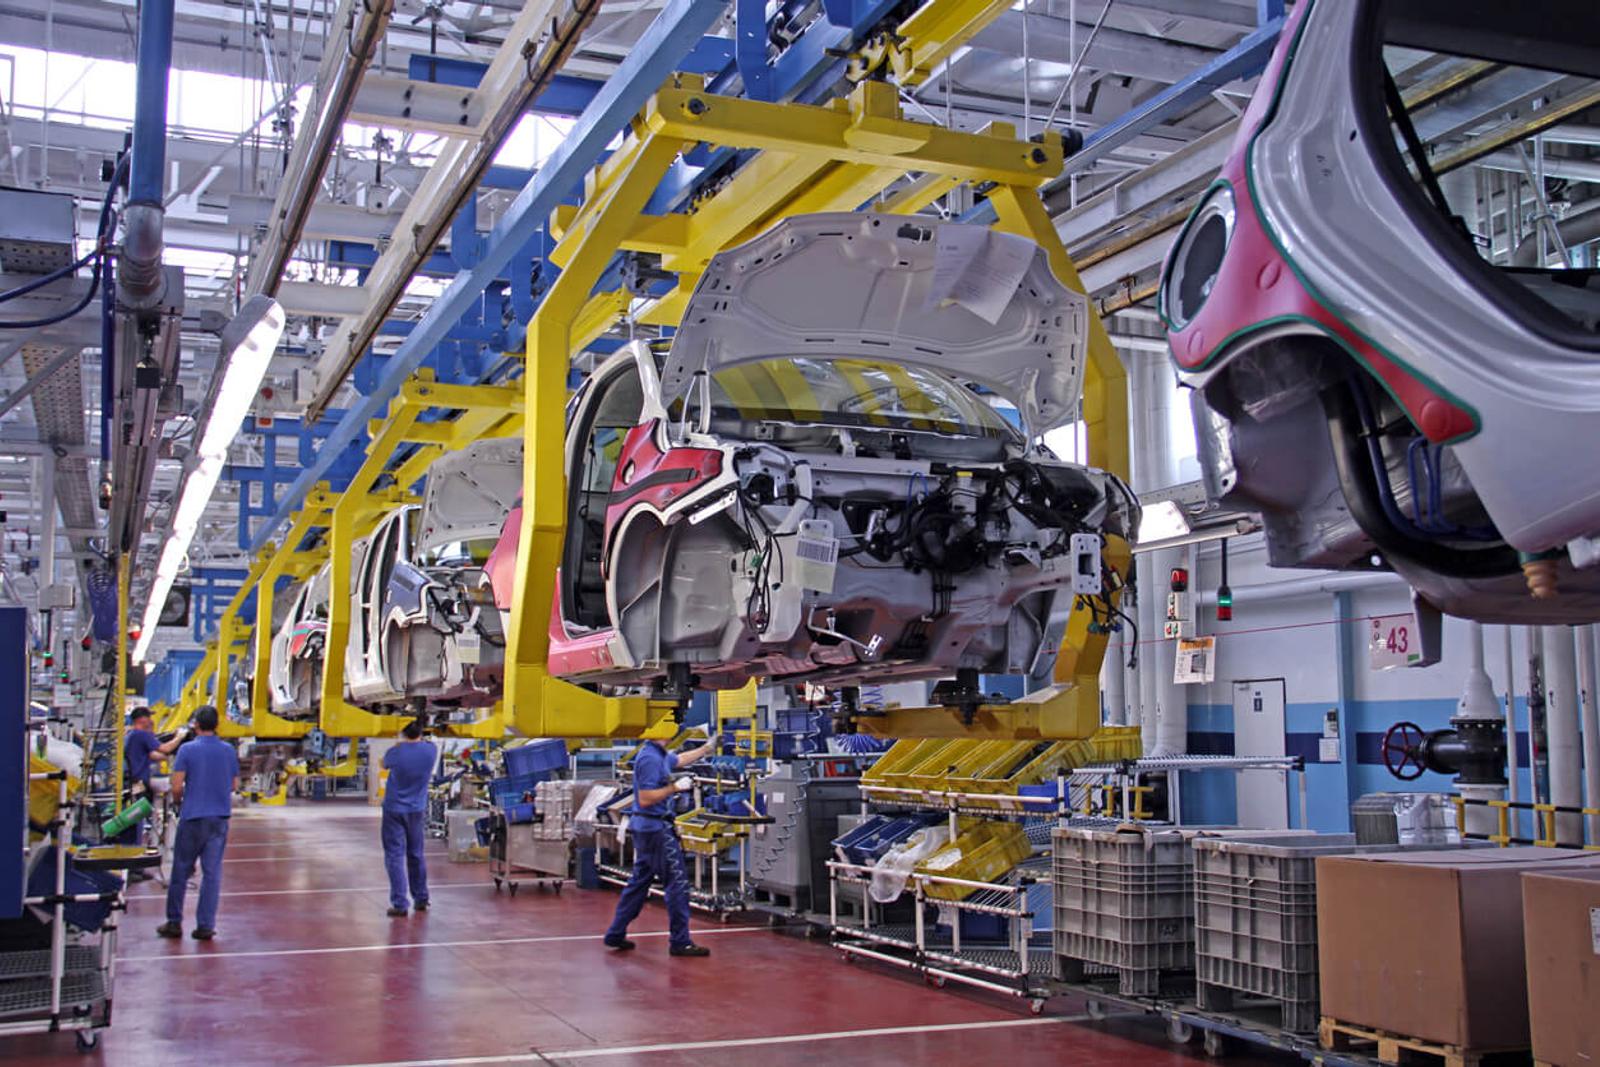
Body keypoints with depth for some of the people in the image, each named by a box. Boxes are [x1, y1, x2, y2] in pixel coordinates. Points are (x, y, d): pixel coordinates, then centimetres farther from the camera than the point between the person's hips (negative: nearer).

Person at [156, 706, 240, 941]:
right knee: (212, 873, 4)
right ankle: (205, 925, 3)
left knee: (181, 871, 9)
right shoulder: (228, 750, 4)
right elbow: (235, 785, 10)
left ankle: (174, 923, 15)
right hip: (220, 817, 3)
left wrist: (179, 801, 10)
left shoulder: (188, 750, -7)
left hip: (192, 817, -3)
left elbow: (177, 787, -9)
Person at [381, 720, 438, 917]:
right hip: (417, 810, 4)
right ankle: (421, 899, 24)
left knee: (395, 856, -1)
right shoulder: (431, 751, -8)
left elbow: (384, 765, 6)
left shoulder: (396, 752, -16)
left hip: (394, 810, -4)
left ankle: (399, 903, -7)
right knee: (416, 855, 17)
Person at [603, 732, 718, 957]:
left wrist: (707, 748, 33)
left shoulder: (661, 755, 12)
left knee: (639, 882, 15)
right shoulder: (650, 759, -19)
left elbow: (681, 759, 33)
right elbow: (645, 799, -24)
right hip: (656, 829, -10)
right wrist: (675, 788, -19)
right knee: (677, 883, -5)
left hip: (647, 829, 10)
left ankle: (616, 935, 19)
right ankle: (680, 942, 0)